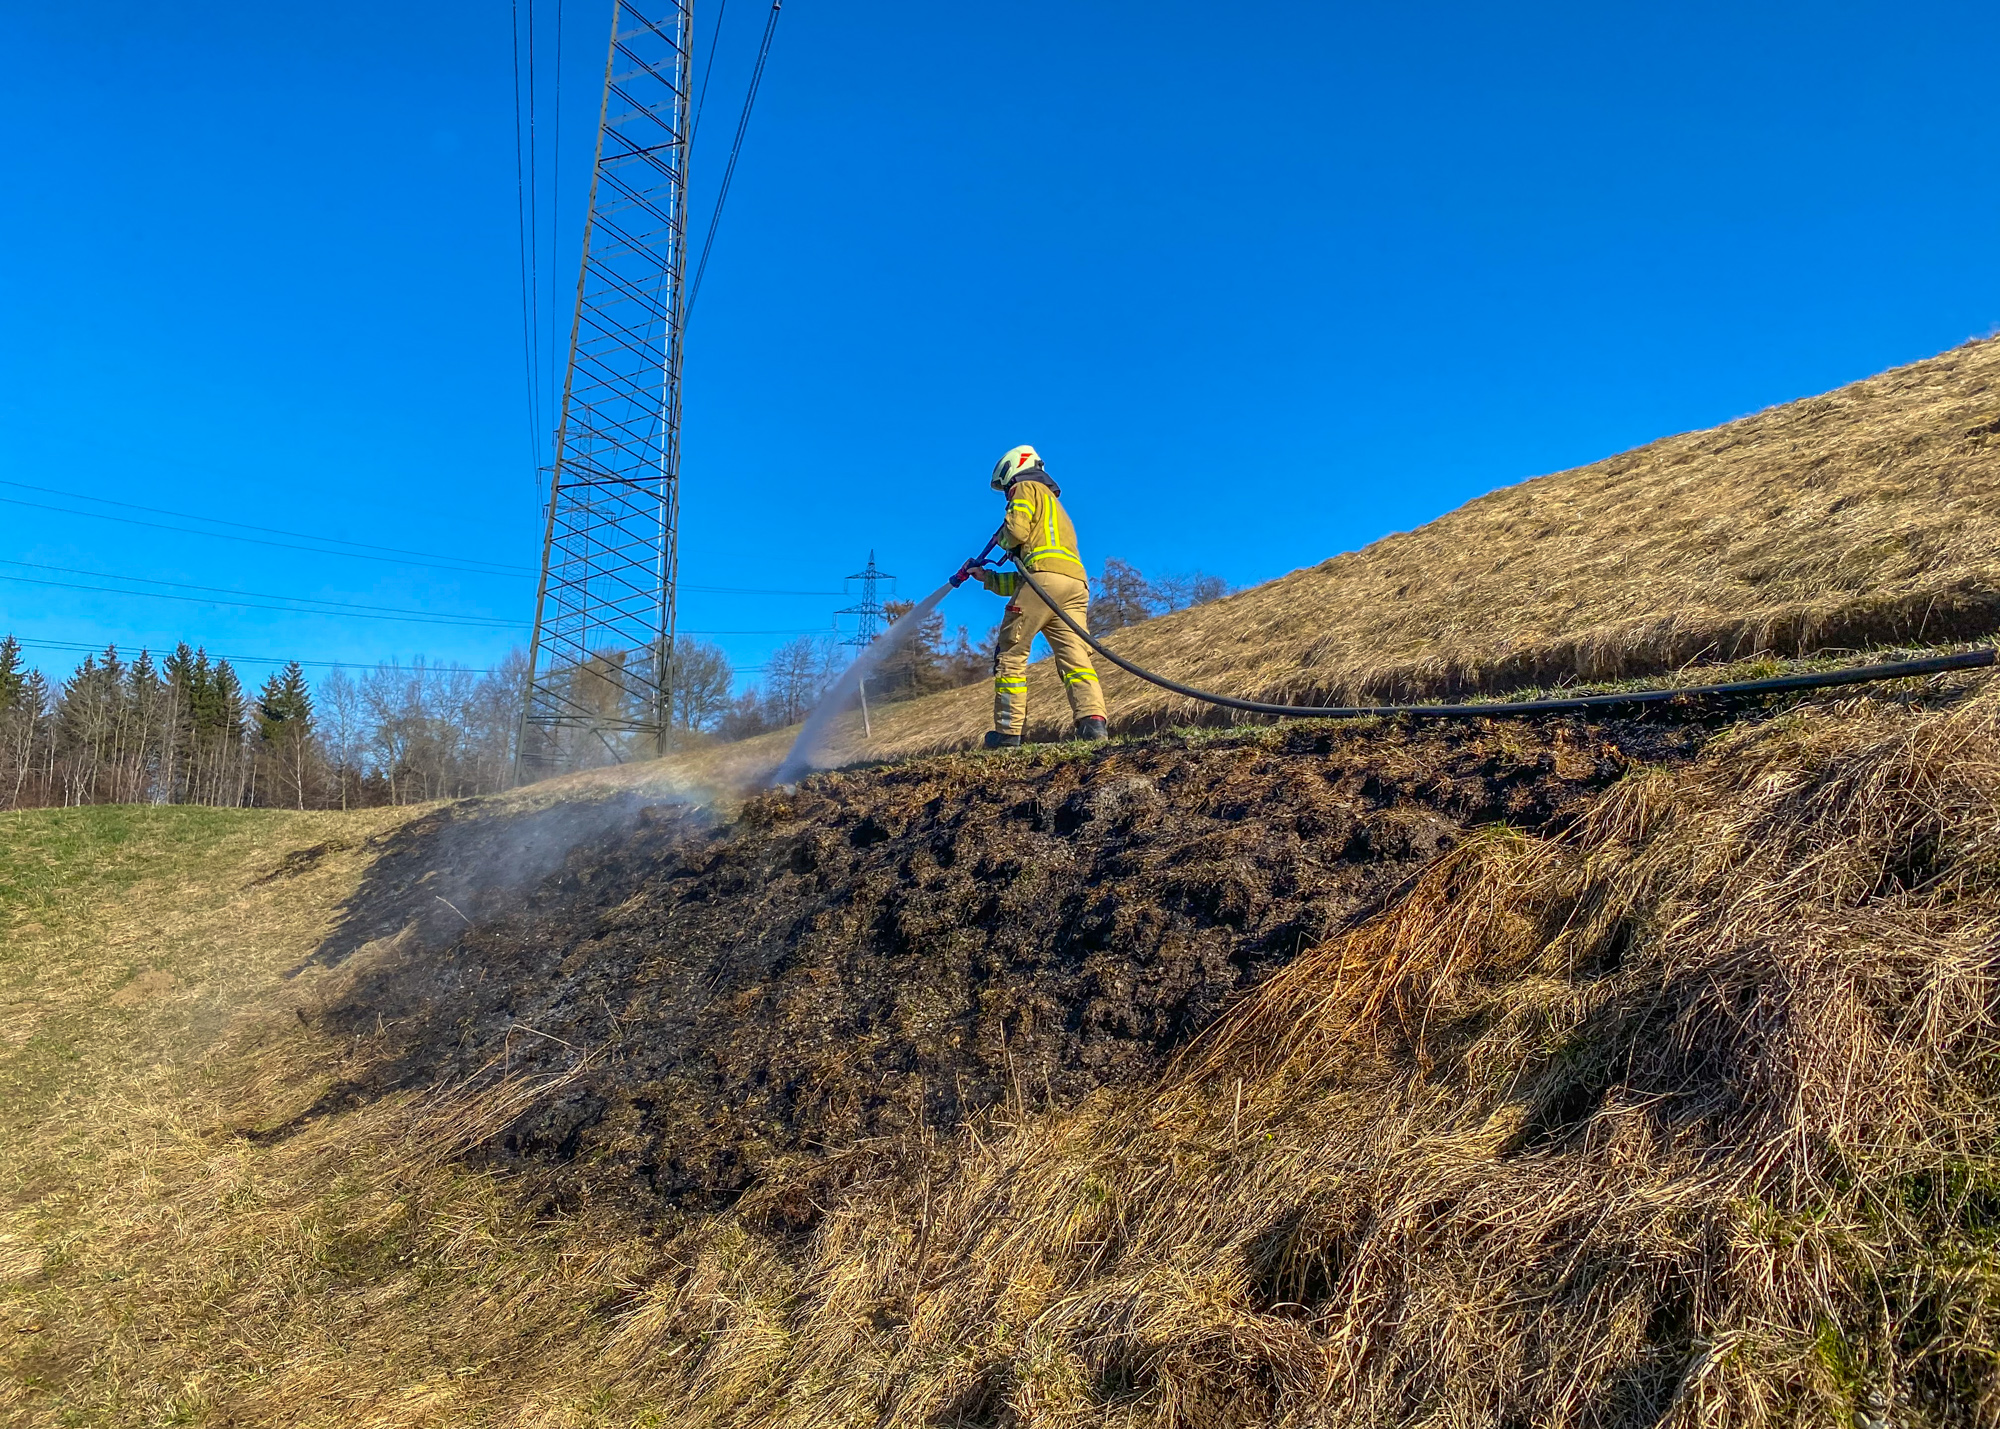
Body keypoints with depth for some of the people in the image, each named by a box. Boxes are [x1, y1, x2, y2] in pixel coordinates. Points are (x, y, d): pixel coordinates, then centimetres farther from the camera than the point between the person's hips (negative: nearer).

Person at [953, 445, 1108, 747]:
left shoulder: (1027, 489, 15)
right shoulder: (1056, 510, 40)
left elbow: (1016, 530, -6)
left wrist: (1000, 539, 16)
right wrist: (987, 577, 36)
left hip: (1045, 576, -8)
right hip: (1077, 584, 8)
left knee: (1010, 652, -1)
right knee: (1076, 657, -5)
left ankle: (1008, 730, -4)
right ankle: (1093, 720, -25)